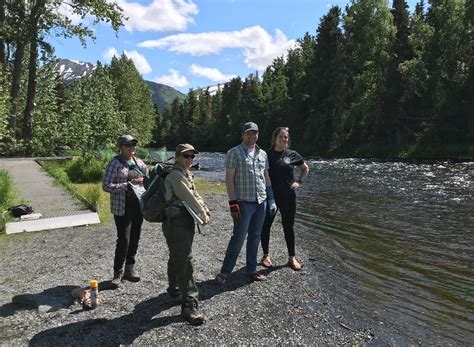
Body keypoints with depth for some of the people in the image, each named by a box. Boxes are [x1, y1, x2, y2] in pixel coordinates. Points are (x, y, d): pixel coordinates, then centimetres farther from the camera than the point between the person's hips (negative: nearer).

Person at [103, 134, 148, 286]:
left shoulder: (139, 163, 10)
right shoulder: (115, 163, -7)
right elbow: (106, 186, -13)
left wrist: (143, 181, -5)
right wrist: (128, 184, -20)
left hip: (138, 205, 6)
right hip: (122, 207, -6)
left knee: (134, 239, 12)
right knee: (123, 240, -4)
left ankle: (129, 269, 28)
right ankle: (118, 272, 15)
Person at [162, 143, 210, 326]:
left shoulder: (186, 173, 17)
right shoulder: (176, 175, -16)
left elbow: (195, 194, 17)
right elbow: (189, 198, -18)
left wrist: (206, 211, 4)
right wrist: (203, 215, -8)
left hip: (185, 222, 11)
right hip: (177, 223, -11)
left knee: (176, 259, 21)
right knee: (185, 261, -9)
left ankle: (175, 293, 36)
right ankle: (189, 305, -4)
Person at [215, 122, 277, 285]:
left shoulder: (262, 154, 13)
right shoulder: (234, 153, -5)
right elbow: (229, 178, -9)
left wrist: (271, 199, 12)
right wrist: (233, 202, -15)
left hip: (261, 202, 6)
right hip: (243, 202, -6)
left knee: (255, 237, 13)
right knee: (238, 238, -3)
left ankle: (251, 269, 26)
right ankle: (225, 272, 10)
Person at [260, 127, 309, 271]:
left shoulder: (292, 155, 2)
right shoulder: (266, 155, -1)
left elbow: (305, 168, 17)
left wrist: (299, 182, 5)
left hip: (288, 196, 1)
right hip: (270, 195, -1)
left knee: (288, 226, 11)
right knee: (265, 225, 3)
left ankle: (292, 258, 25)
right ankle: (266, 255, 22)